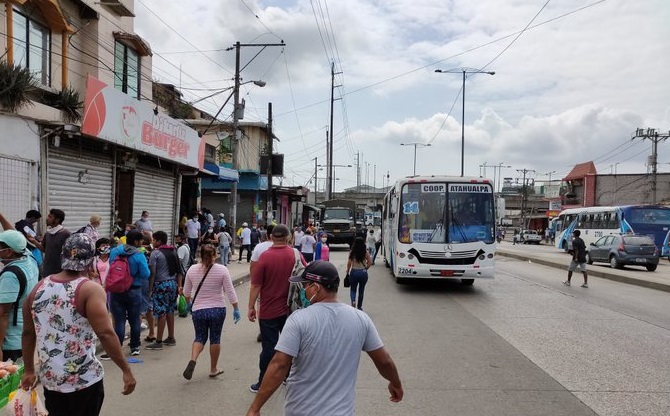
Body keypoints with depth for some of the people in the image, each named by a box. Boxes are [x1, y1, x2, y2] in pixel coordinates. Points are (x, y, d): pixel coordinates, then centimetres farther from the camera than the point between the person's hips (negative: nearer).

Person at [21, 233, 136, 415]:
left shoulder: (39, 287, 1)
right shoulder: (90, 290, -16)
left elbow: (28, 333, 8)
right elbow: (106, 334, -23)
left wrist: (29, 370, 18)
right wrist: (126, 370, -17)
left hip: (49, 378, 5)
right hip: (84, 380, -5)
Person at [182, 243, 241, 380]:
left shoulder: (192, 270, -2)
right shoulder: (222, 270, -9)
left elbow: (186, 292, 10)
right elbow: (230, 292, -9)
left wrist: (188, 302, 29)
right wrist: (236, 309, 0)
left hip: (198, 310, 2)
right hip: (217, 310, -1)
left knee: (200, 338, 15)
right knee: (215, 338, 12)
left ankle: (193, 360, -11)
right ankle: (213, 369, 21)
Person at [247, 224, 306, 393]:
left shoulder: (265, 256, -14)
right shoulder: (295, 254, -4)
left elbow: (256, 285, -13)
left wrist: (251, 307, -3)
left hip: (269, 311, -3)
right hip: (290, 309, 3)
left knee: (268, 347, 4)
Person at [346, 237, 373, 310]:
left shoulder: (352, 252, -6)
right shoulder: (365, 252, -5)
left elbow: (349, 263, -7)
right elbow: (370, 262, -5)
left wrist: (347, 271, 5)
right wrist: (366, 268, 10)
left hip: (354, 272, -1)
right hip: (363, 273, 1)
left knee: (353, 289, 13)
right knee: (361, 290, 14)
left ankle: (353, 301, -15)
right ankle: (359, 307, 20)